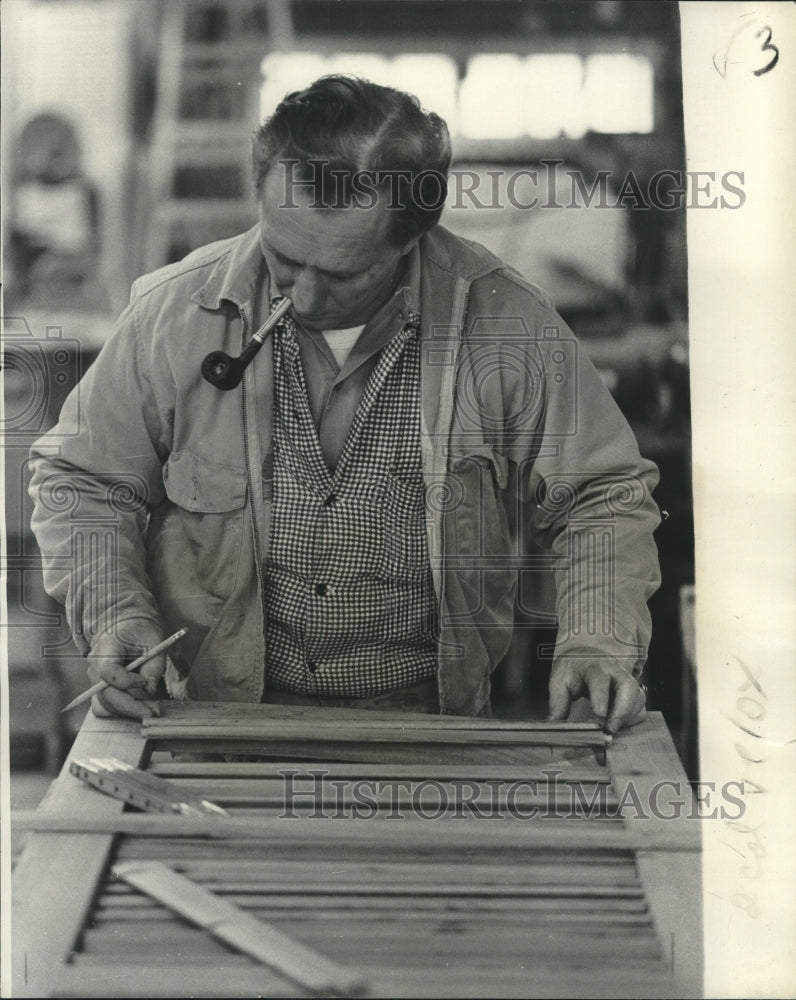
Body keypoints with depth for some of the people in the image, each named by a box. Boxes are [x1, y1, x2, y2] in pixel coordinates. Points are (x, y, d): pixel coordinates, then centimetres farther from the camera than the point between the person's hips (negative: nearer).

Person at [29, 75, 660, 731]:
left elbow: (604, 495, 5)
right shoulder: (175, 315, -5)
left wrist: (599, 645, -10)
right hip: (225, 715, -1)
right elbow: (81, 478, 9)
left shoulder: (508, 328, -7)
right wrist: (114, 611, -7)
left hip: (432, 714, 1)